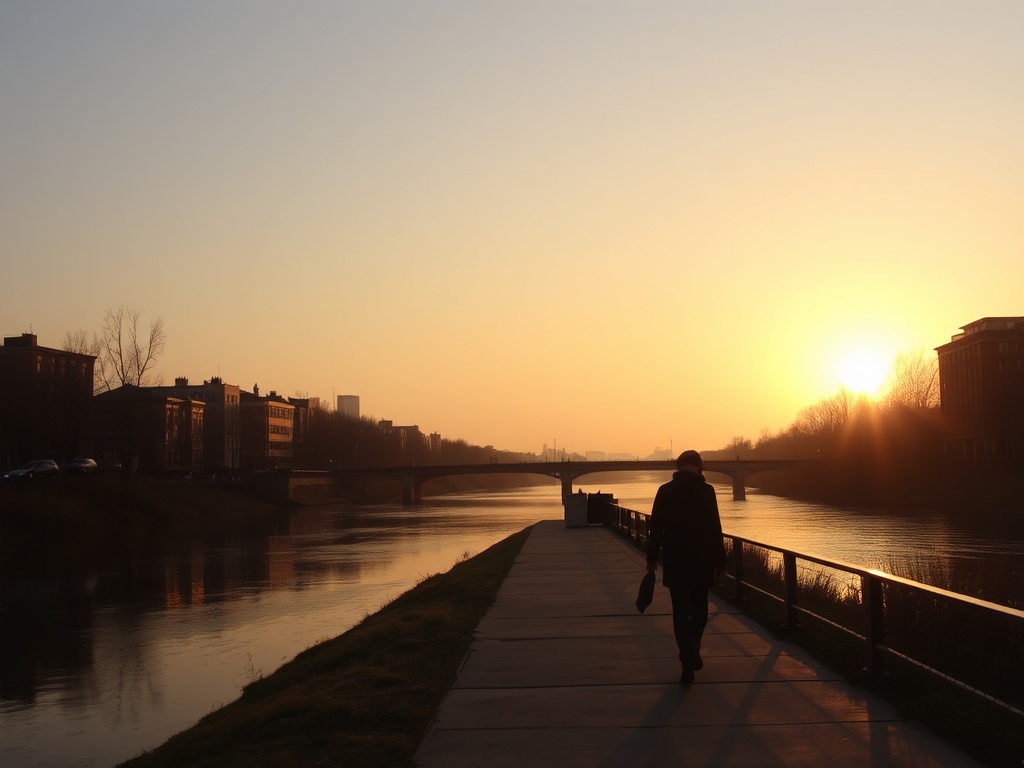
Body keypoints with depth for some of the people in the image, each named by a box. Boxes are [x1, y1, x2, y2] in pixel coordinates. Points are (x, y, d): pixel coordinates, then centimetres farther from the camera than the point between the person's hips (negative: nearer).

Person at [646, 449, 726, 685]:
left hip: (674, 560, 1)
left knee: (680, 611, 4)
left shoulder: (665, 491, 0)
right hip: (701, 560, -1)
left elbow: (656, 528, 0)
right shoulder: (706, 490, -6)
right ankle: (693, 653, 25)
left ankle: (688, 663, -5)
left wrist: (652, 558, 7)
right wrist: (720, 560, -2)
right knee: (699, 607, 19)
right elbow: (715, 529, -8)